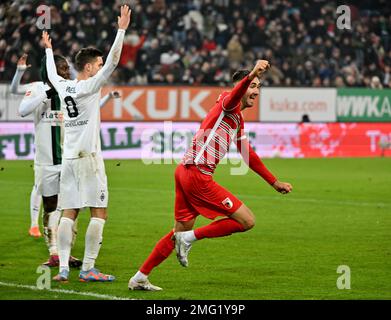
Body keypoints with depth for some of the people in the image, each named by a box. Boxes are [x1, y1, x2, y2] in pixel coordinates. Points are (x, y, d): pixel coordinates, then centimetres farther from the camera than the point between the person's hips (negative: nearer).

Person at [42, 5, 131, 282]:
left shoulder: (62, 86, 10)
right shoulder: (89, 86, -8)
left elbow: (52, 74, 32)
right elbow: (113, 62, -15)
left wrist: (49, 50, 49)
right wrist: (122, 30, -13)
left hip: (68, 158, 7)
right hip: (88, 156, -7)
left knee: (69, 213, 5)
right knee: (99, 212, -4)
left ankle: (63, 268, -3)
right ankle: (88, 268, -8)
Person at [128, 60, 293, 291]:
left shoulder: (239, 120, 24)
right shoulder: (228, 104, -6)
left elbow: (249, 157, 33)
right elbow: (234, 95, -33)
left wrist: (275, 183, 36)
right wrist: (251, 75, -54)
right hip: (198, 174, -10)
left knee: (182, 230, 17)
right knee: (247, 221, -9)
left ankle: (139, 278, 21)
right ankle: (190, 238, -5)